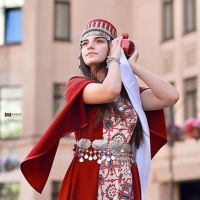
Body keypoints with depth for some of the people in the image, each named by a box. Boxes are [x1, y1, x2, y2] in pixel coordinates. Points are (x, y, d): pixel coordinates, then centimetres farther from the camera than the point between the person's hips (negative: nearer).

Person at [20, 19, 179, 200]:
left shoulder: (129, 92, 14)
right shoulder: (77, 84, 3)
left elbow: (171, 96, -1)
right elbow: (110, 91, -17)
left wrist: (132, 65, 6)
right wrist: (115, 58, 1)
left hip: (127, 182, 4)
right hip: (87, 178, -4)